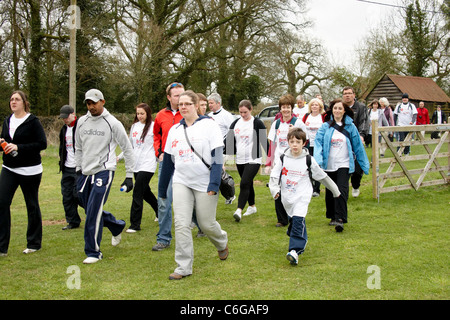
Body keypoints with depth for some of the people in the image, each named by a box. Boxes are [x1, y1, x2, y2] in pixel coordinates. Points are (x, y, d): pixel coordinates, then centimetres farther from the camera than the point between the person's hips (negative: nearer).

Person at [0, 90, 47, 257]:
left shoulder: (32, 121, -8)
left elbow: (42, 143, -13)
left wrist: (18, 147, -20)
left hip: (29, 170, -5)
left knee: (32, 205, 6)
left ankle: (34, 243, 21)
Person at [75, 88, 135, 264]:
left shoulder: (112, 123, -7)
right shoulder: (82, 122, 8)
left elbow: (127, 149, -1)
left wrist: (129, 176, -3)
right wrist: (79, 170, 16)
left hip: (103, 171, -6)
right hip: (86, 172, 6)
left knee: (93, 212, -12)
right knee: (90, 210, 12)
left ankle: (93, 252, -1)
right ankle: (117, 226, 37)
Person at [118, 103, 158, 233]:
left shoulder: (153, 126, -7)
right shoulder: (134, 126, 14)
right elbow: (130, 145, 22)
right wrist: (119, 157, 17)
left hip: (147, 165, -7)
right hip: (136, 164, 7)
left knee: (137, 193, -10)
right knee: (145, 192, 16)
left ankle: (135, 224, -4)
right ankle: (160, 211, 38)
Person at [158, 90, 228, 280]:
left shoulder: (209, 125, -4)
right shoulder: (175, 129, 10)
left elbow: (217, 156, -9)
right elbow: (168, 160, 16)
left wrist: (214, 184, -19)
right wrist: (162, 188, 18)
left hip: (205, 183, -4)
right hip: (181, 182, 4)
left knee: (206, 224, 6)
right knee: (181, 224, -7)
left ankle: (222, 242, 40)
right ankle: (184, 267, 0)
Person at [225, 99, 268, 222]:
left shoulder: (257, 124, -5)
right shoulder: (235, 123, 7)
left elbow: (264, 142, -3)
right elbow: (228, 140, 7)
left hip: (253, 160, -5)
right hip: (240, 160, 5)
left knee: (244, 184, -17)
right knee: (248, 184, 17)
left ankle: (239, 210, -24)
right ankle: (252, 206, 33)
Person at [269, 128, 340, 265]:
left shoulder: (309, 160, -3)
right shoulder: (282, 159, 1)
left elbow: (322, 176, 8)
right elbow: (274, 176, -1)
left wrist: (335, 190, 15)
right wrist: (275, 189, -20)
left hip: (302, 196, -4)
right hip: (287, 197, 4)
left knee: (298, 220, -20)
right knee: (292, 220, 14)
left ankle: (295, 250, -25)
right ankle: (302, 241, 42)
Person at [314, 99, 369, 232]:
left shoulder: (350, 127, 2)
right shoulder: (325, 127, 2)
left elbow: (358, 146, 7)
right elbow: (318, 142, -7)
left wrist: (364, 165, 10)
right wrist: (318, 159, -24)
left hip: (344, 164, -2)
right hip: (329, 165, 2)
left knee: (342, 191, -16)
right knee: (330, 192, 12)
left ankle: (340, 219, -18)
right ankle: (332, 216, 30)